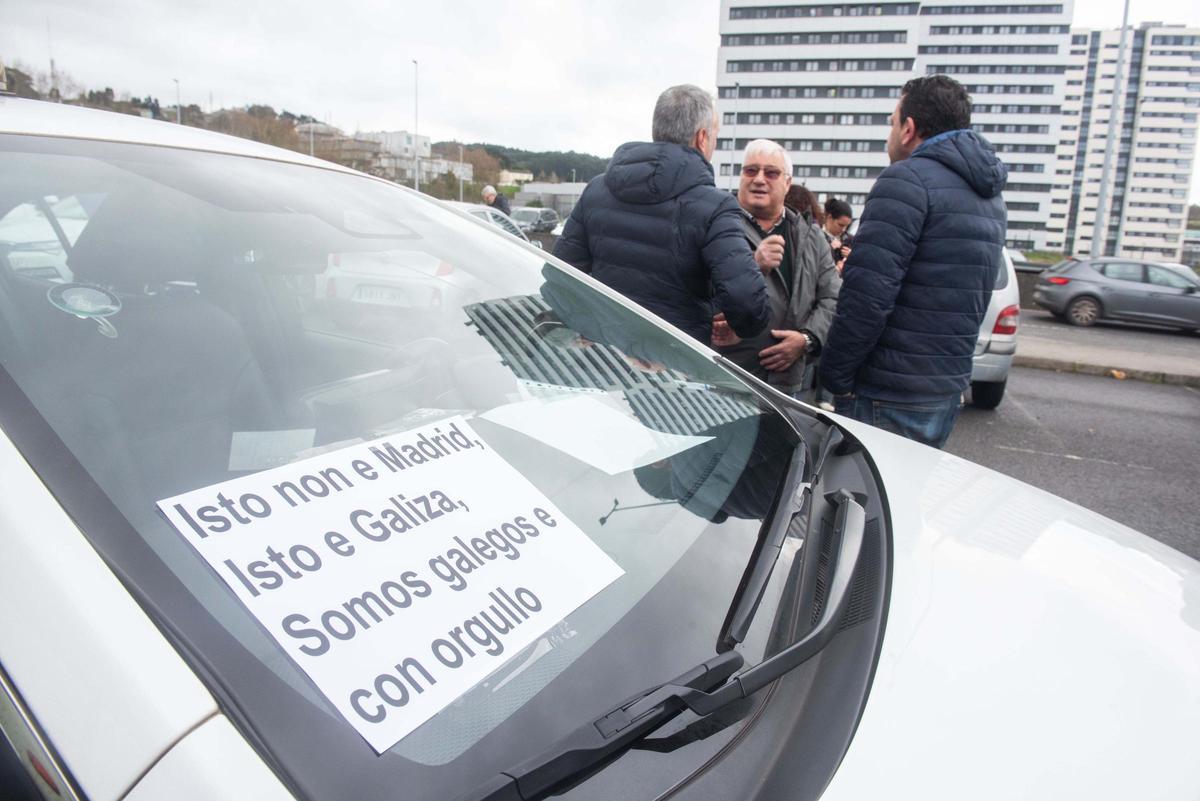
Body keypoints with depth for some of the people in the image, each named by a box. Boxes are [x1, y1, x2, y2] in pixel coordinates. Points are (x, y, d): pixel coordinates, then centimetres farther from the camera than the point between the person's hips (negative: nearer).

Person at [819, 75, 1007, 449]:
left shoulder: (907, 180, -14)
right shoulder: (989, 197, 16)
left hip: (888, 402, -9)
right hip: (948, 390, 9)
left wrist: (836, 377, -14)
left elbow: (866, 296, -22)